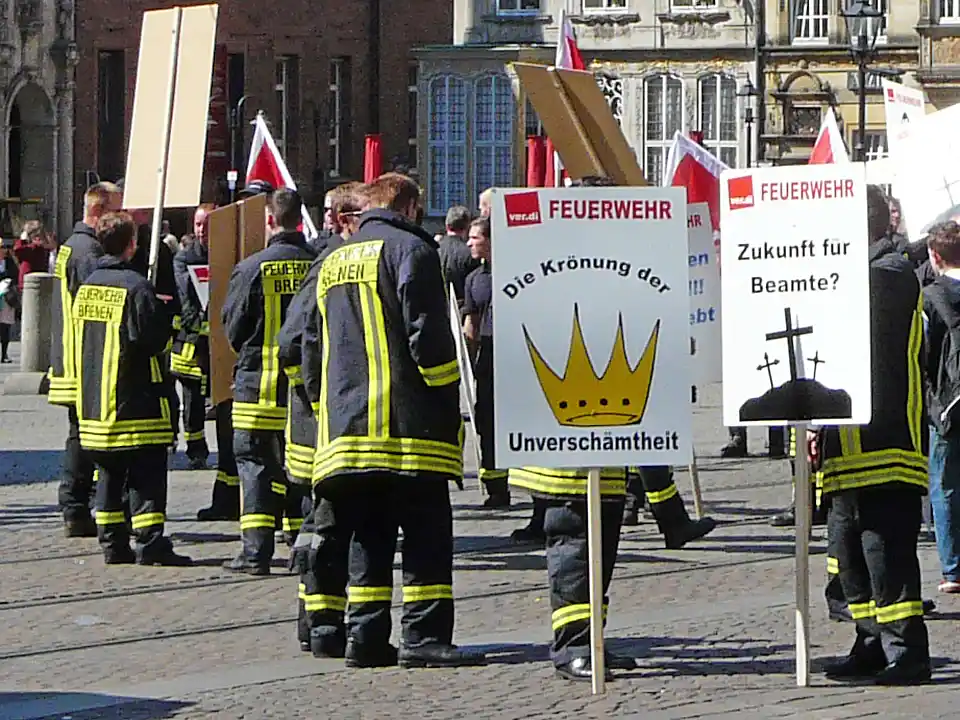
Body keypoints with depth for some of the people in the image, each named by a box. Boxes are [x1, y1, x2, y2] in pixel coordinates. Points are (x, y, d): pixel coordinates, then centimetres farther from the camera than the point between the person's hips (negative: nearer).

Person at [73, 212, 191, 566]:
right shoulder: (135, 286, -15)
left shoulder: (87, 286, 7)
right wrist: (163, 311, 4)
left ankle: (113, 544, 13)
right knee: (146, 476, -4)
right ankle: (149, 542, -9)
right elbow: (157, 338, -16)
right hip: (135, 401, -7)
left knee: (110, 476, 13)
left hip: (93, 400, 7)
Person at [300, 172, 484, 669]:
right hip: (408, 422, -7)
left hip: (343, 423, 7)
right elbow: (427, 335, -12)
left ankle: (366, 637, 7)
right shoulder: (409, 250, -3)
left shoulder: (332, 264, 19)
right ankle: (425, 635, -9)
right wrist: (452, 405, -6)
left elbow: (311, 348, 20)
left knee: (368, 535, 10)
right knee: (426, 533, -4)